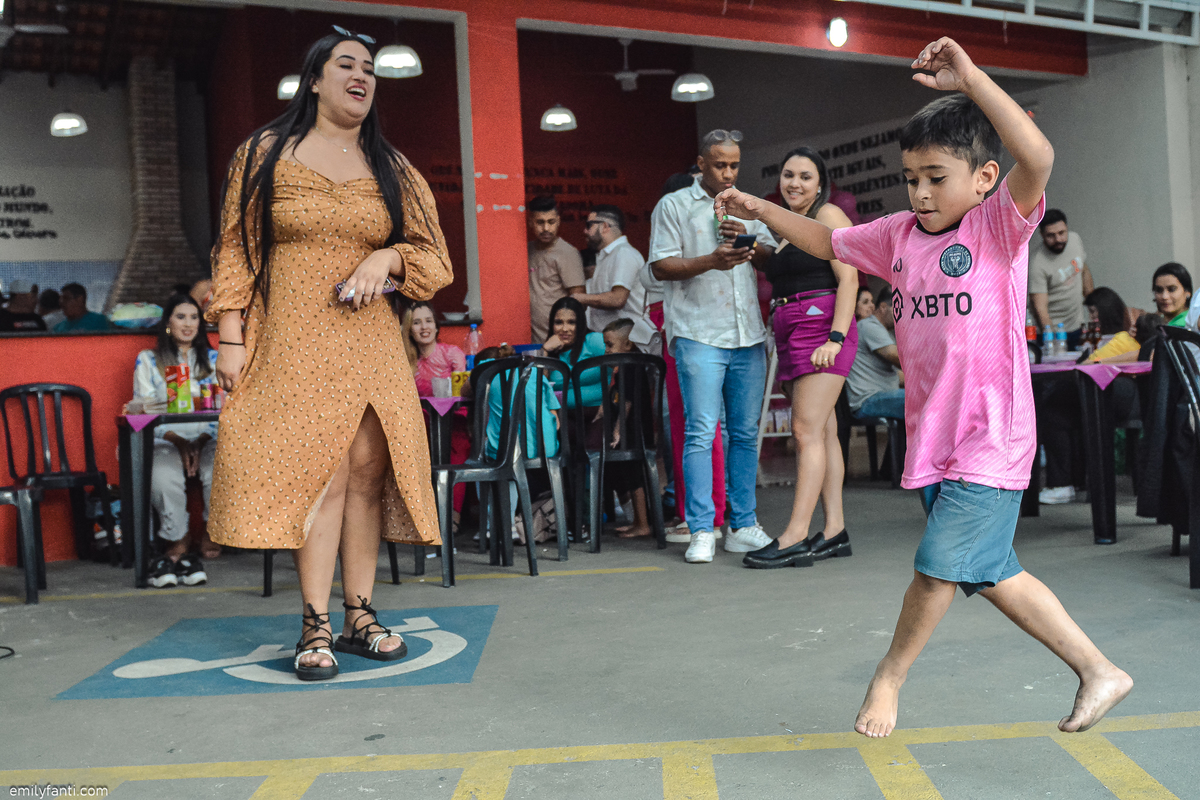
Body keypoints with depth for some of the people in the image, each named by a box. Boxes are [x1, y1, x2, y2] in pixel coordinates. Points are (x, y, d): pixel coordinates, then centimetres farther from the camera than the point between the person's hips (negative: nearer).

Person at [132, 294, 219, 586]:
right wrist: (179, 442, -12)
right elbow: (145, 408, 5)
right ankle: (178, 545, -25)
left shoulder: (213, 359, 18)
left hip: (207, 439, 1)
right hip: (166, 441, -1)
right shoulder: (148, 360, 14)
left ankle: (212, 536, -22)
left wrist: (200, 442, -9)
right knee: (164, 477, -35)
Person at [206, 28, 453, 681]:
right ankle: (316, 628, -4)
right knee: (319, 474, -11)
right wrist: (231, 336, -3)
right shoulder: (266, 154, 8)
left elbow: (434, 257, 14)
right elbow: (235, 249, 5)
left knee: (368, 472, -2)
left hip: (371, 345, 3)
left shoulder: (392, 168, 14)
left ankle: (359, 616, 8)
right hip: (293, 345, -3)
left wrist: (386, 257, -7)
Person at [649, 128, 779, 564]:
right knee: (700, 432, -8)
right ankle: (701, 532, -2)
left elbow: (773, 259, 16)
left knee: (746, 432, 6)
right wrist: (710, 260, -16)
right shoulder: (673, 205, 6)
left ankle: (743, 526, 14)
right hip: (698, 334, -4)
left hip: (748, 334, 5)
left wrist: (748, 242, -4)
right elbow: (661, 265, -2)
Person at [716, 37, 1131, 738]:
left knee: (941, 566, -7)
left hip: (991, 441, -7)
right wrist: (762, 210, 12)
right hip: (933, 439, 7)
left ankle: (891, 674, 19)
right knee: (991, 572, 13)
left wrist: (970, 78, -29)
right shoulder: (900, 235, 9)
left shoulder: (1000, 225, -9)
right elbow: (828, 241, 22)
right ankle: (1099, 671, 28)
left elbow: (1038, 158, -28)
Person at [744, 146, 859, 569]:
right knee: (823, 432, 6)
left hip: (822, 328, -8)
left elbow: (848, 279, -12)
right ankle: (834, 531, 8)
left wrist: (836, 338, -20)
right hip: (790, 334, 9)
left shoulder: (828, 216, -3)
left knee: (807, 431, -14)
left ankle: (795, 537, -17)